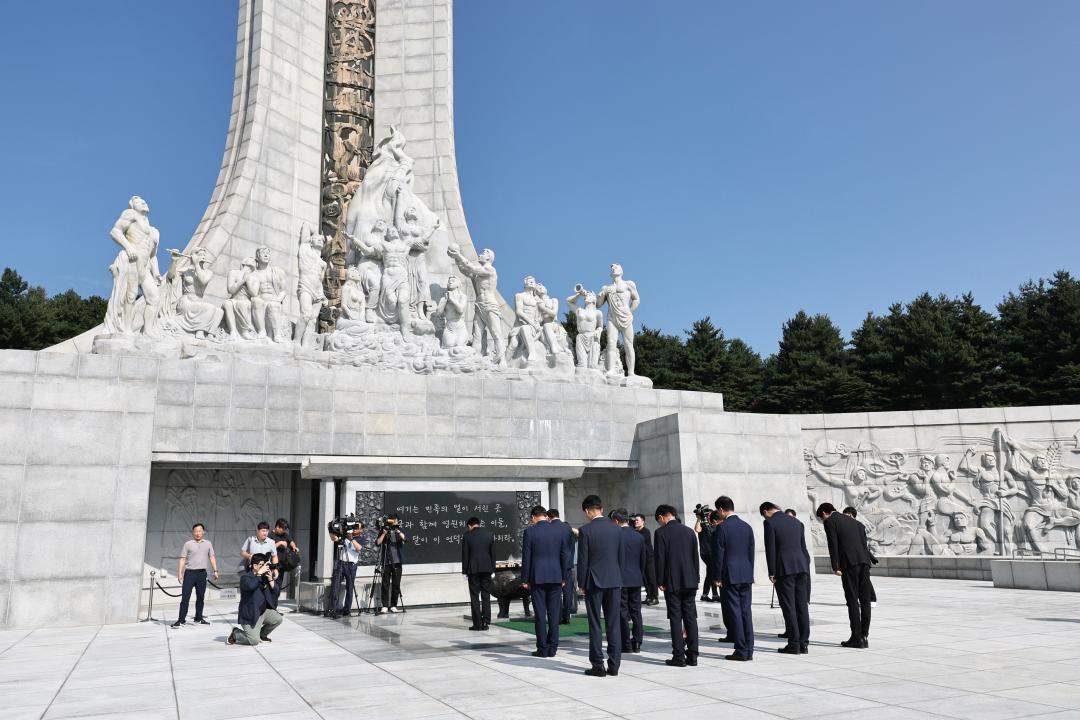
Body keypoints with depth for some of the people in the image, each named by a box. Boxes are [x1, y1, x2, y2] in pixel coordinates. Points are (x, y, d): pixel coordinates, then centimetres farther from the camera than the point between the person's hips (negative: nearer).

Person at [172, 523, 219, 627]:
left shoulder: (207, 543, 9)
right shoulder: (188, 544, 2)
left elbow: (212, 557, 10)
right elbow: (183, 559, 0)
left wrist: (215, 570, 2)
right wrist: (180, 573, -7)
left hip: (202, 573, 3)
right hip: (189, 572, -3)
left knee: (200, 597, 9)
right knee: (185, 597, -5)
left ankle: (198, 618, 19)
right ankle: (181, 619, -2)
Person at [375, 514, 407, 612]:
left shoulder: (399, 530, 7)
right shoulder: (383, 530, 6)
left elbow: (404, 538, -13)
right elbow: (378, 543, -4)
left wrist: (398, 531, -29)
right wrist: (384, 533, -15)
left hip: (397, 561, 1)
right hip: (386, 561, -1)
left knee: (396, 584, 2)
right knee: (385, 584, -2)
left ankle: (393, 605, 8)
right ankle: (384, 606, 2)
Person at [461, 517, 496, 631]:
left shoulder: (467, 535, -5)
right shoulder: (489, 534, 4)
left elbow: (465, 555, -3)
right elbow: (493, 553, 5)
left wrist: (465, 571, 3)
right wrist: (492, 568, 11)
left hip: (473, 569, -3)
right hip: (487, 568, 3)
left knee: (474, 596, 3)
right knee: (486, 595, 9)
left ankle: (477, 623, 2)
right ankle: (485, 622, 8)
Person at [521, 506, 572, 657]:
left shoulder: (529, 532, -5)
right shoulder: (560, 531, 4)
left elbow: (526, 557, -5)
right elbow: (564, 556, 6)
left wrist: (525, 580, 1)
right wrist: (563, 577, 14)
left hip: (537, 578, -3)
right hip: (555, 577, 3)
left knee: (540, 614, 3)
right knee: (554, 614, 8)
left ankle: (543, 648, 5)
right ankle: (552, 648, 11)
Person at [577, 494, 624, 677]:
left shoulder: (585, 530, -10)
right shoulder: (616, 528, 4)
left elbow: (582, 560, -9)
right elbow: (620, 556, 8)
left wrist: (581, 583, 0)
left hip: (594, 581, -4)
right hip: (614, 581, 4)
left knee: (595, 625, 4)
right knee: (614, 624, 8)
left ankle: (598, 665, 6)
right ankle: (614, 665, 10)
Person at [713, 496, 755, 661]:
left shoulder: (722, 527, -10)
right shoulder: (747, 527, 8)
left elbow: (718, 554, -10)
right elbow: (751, 553, 12)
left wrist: (717, 577, -4)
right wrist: (749, 574, 18)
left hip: (730, 576, -6)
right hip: (746, 575, 6)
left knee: (735, 612, -1)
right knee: (746, 611, 8)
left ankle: (741, 651, 0)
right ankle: (749, 651, 11)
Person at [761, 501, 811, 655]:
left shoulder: (770, 522, -4)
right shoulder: (796, 522, 16)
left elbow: (770, 549, -9)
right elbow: (803, 547, 16)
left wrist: (772, 572, -5)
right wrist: (806, 569, 18)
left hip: (784, 568, -6)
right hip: (801, 567, 6)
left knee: (789, 607, -2)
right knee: (802, 606, 7)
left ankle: (794, 644, 0)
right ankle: (803, 644, 10)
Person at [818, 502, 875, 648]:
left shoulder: (830, 521, 5)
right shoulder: (854, 522, 27)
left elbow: (833, 545, -5)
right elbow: (864, 544, 20)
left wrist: (835, 567, -6)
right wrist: (868, 561, 16)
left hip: (849, 562, -6)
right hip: (864, 561, 7)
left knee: (852, 600, -3)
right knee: (865, 600, 8)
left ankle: (856, 638, -2)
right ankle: (864, 637, 10)